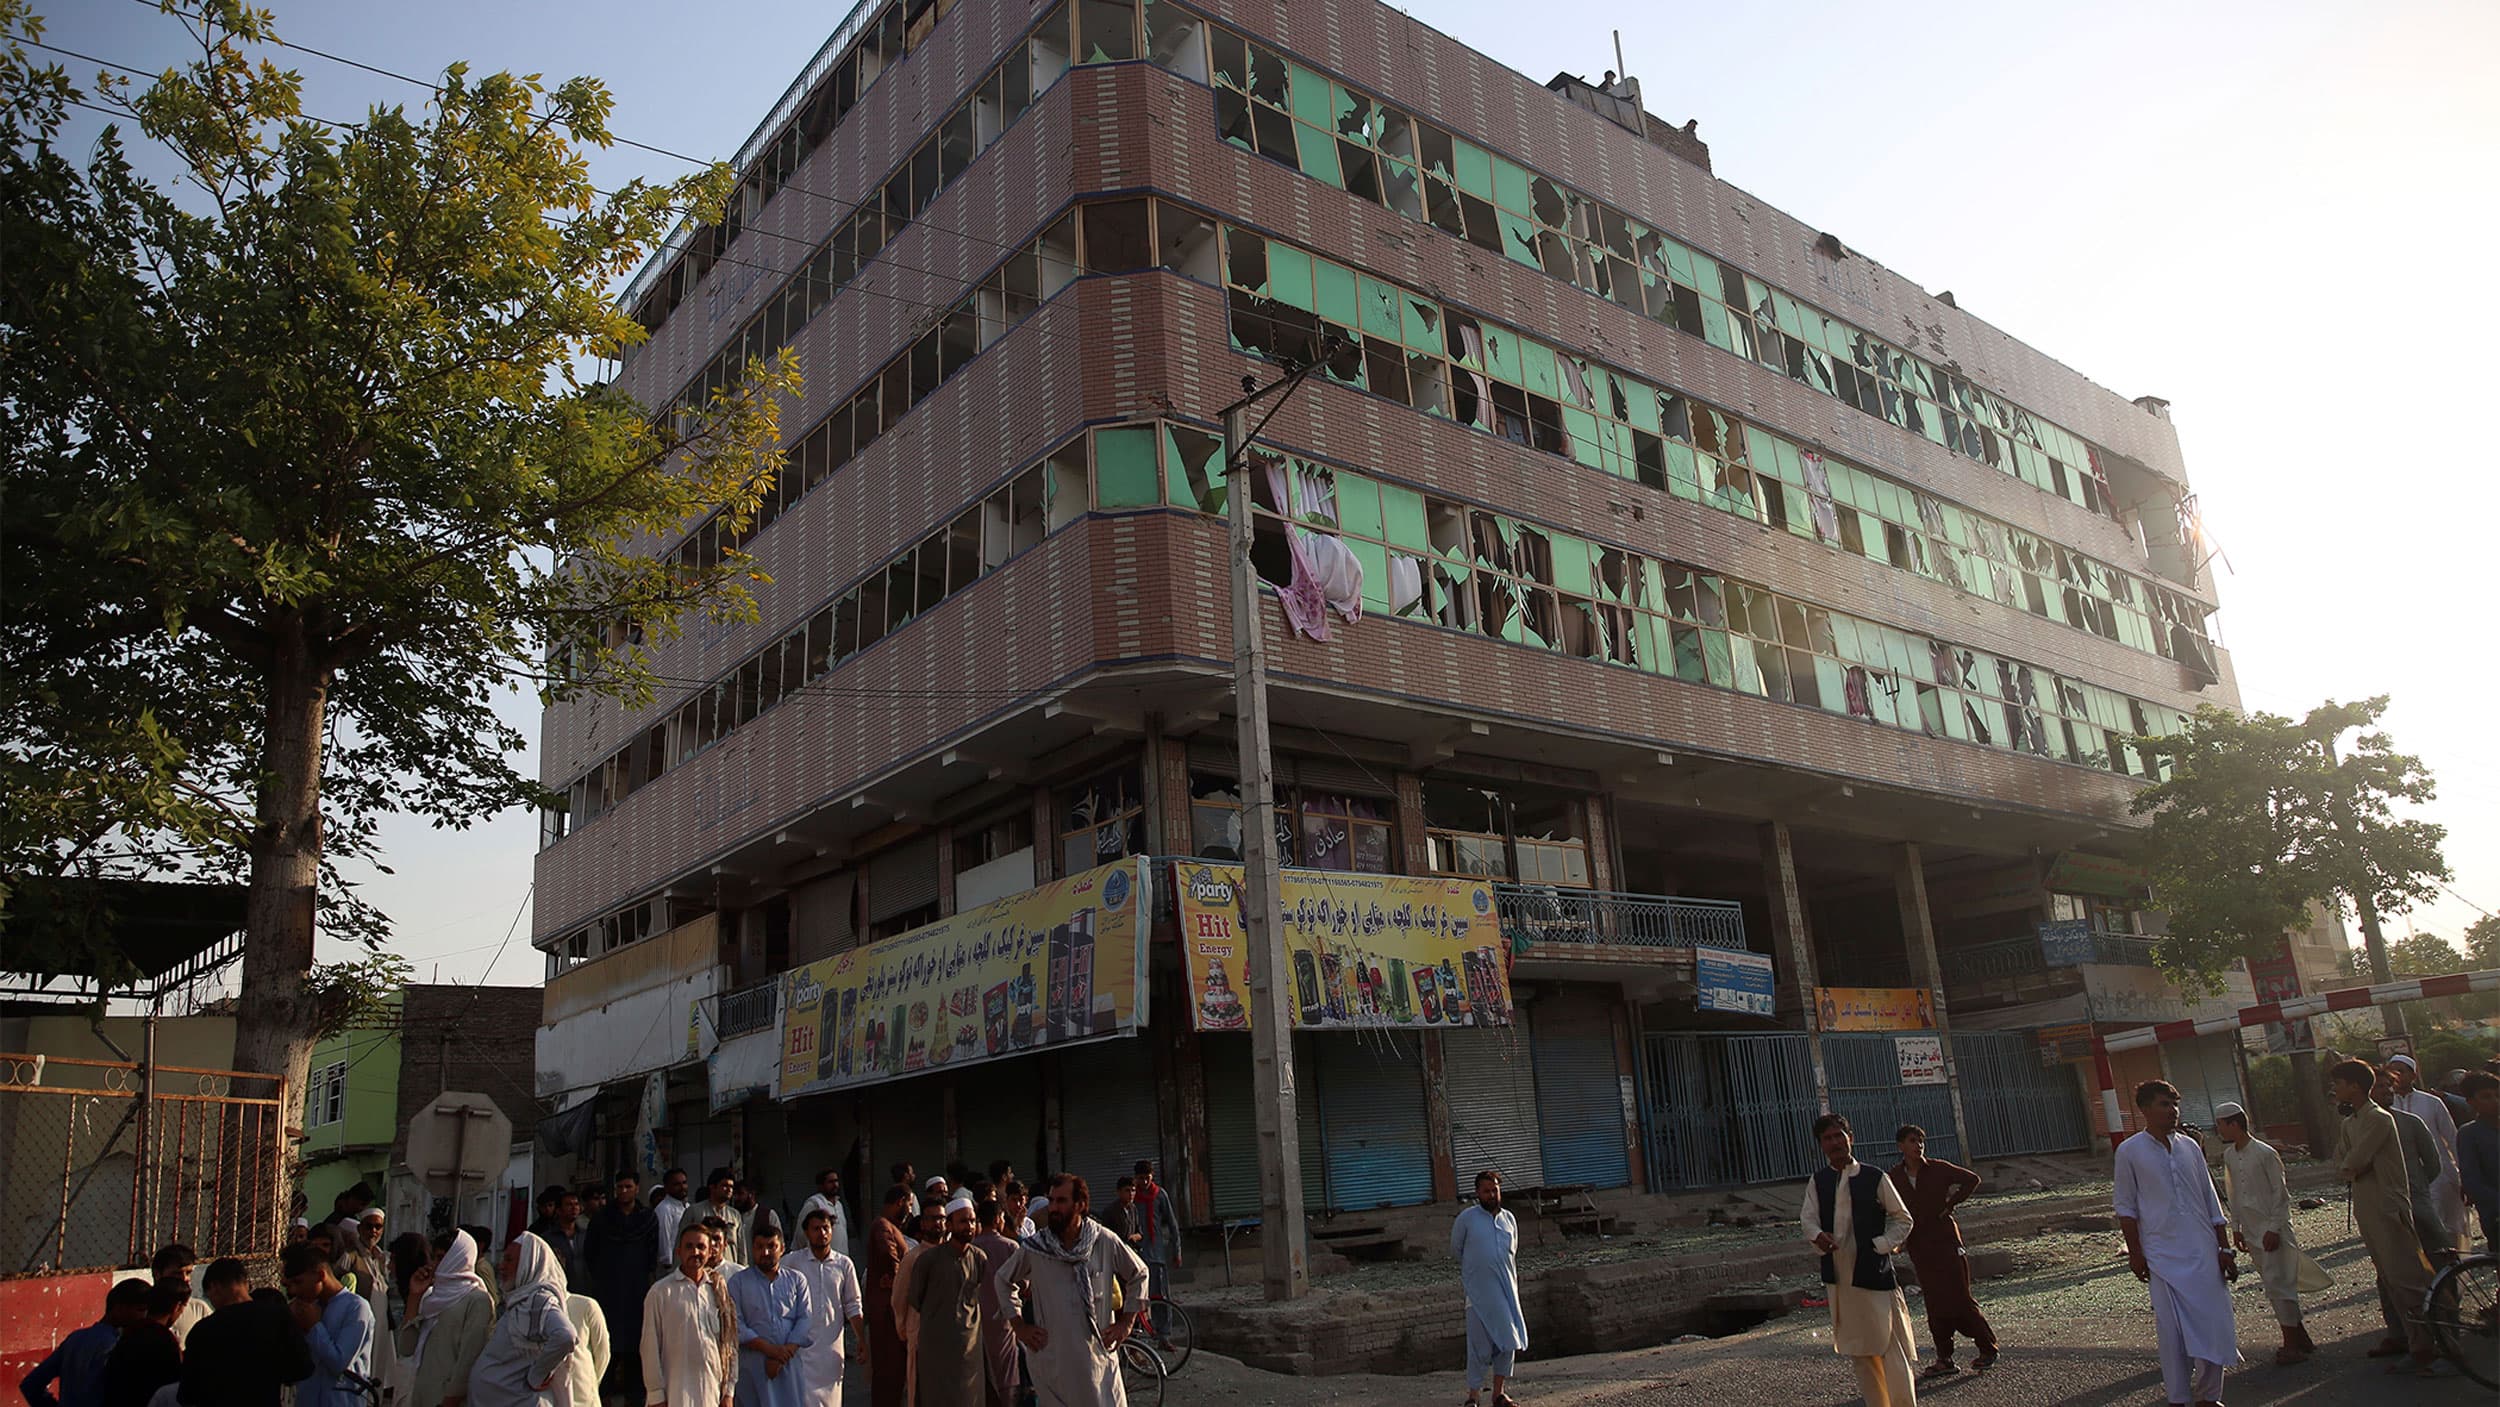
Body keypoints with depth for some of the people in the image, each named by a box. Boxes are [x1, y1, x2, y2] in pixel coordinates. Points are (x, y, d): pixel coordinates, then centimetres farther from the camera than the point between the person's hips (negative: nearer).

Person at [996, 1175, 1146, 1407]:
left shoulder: (1105, 1242, -5)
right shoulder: (1033, 1248, -5)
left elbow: (1139, 1274, 11)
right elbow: (1004, 1280, 13)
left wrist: (1126, 1322, 7)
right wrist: (1019, 1327, 8)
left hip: (1099, 1355, 0)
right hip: (1052, 1360, 0)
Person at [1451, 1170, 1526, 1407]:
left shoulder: (1509, 1218, 11)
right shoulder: (1467, 1218, -3)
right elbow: (1455, 1251, 9)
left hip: (1506, 1290, 4)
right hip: (1479, 1292, -4)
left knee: (1508, 1342, 5)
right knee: (1480, 1345, -5)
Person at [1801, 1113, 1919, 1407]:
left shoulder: (1875, 1179, -3)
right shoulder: (1817, 1181, 6)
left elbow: (1903, 1219, 4)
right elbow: (1807, 1216, -2)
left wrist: (1882, 1245, -9)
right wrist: (1817, 1235, -23)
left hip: (1873, 1271, -4)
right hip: (1838, 1276, 4)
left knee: (1892, 1347, -5)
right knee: (1859, 1350, 13)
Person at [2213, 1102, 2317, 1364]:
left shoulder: (2264, 1153, -15)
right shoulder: (2229, 1156, 6)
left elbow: (2280, 1193, -13)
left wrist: (2273, 1229, -15)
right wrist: (2236, 1227, 12)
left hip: (2272, 1231, -7)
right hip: (2251, 1232, 7)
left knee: (2279, 1285, -7)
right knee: (2273, 1285, 12)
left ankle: (2293, 1345, -1)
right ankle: (2300, 1338, 22)